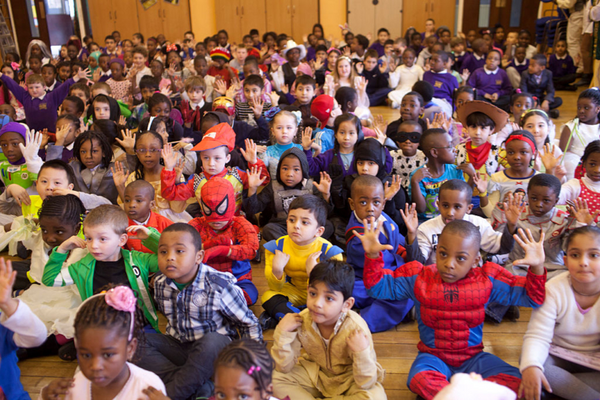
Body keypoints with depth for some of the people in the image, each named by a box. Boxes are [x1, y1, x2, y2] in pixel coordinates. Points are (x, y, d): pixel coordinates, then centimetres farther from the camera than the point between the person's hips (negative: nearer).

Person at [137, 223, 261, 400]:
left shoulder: (219, 286, -19)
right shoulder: (160, 285, -4)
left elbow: (248, 323, -9)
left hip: (215, 349, -5)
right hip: (178, 348, 5)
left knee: (212, 341, -40)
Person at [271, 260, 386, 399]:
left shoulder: (357, 329, -29)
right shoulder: (302, 320, -19)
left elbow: (366, 385, -25)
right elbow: (284, 368, -12)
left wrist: (361, 352, -42)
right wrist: (282, 333, -25)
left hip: (349, 380, -2)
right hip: (316, 374, 2)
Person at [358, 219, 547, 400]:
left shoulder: (487, 281, -5)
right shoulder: (418, 277, -6)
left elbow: (530, 297, 0)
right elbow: (378, 287, -1)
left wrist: (537, 268, -18)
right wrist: (372, 256, -15)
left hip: (473, 358, 2)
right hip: (433, 357, -2)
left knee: (513, 381, -25)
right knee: (420, 380, -37)